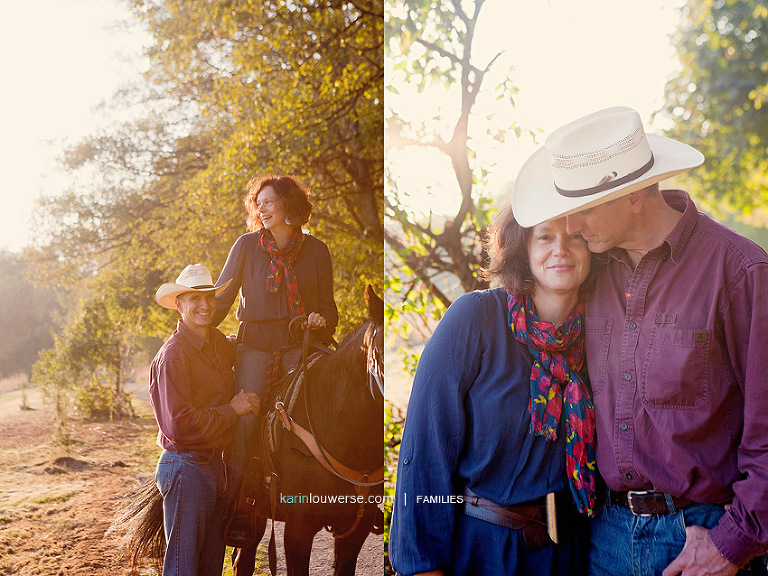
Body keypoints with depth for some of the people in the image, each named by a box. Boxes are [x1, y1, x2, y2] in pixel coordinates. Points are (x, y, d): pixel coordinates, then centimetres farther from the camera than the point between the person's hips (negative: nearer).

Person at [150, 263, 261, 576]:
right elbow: (179, 425, -23)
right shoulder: (173, 355, -17)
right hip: (185, 467, -8)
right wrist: (232, 410, -16)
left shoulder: (219, 343, 6)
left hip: (215, 465, 8)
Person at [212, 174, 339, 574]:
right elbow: (221, 298, 8)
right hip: (256, 346, -1)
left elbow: (328, 304, 14)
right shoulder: (247, 245, 6)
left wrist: (322, 321, -7)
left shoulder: (316, 250, 9)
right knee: (244, 420, -12)